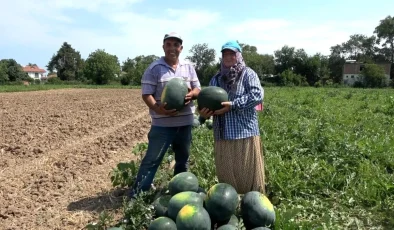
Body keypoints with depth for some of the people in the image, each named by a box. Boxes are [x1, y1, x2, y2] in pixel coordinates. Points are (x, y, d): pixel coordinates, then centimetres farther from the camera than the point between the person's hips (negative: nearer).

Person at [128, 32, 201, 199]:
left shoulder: (188, 67, 8)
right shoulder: (154, 68, -5)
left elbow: (198, 89, 10)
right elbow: (146, 93, -10)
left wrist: (191, 94, -14)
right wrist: (157, 108, -27)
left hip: (185, 122, 5)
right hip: (162, 124, -5)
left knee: (183, 159, 18)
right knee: (152, 159, -2)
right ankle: (137, 193, 9)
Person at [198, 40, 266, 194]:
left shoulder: (247, 74, 2)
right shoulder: (216, 78, 16)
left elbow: (257, 95, -13)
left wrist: (233, 105, -20)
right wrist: (204, 112, -11)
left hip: (245, 132, -4)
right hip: (223, 134, 5)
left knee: (249, 172, 4)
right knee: (226, 173, 14)